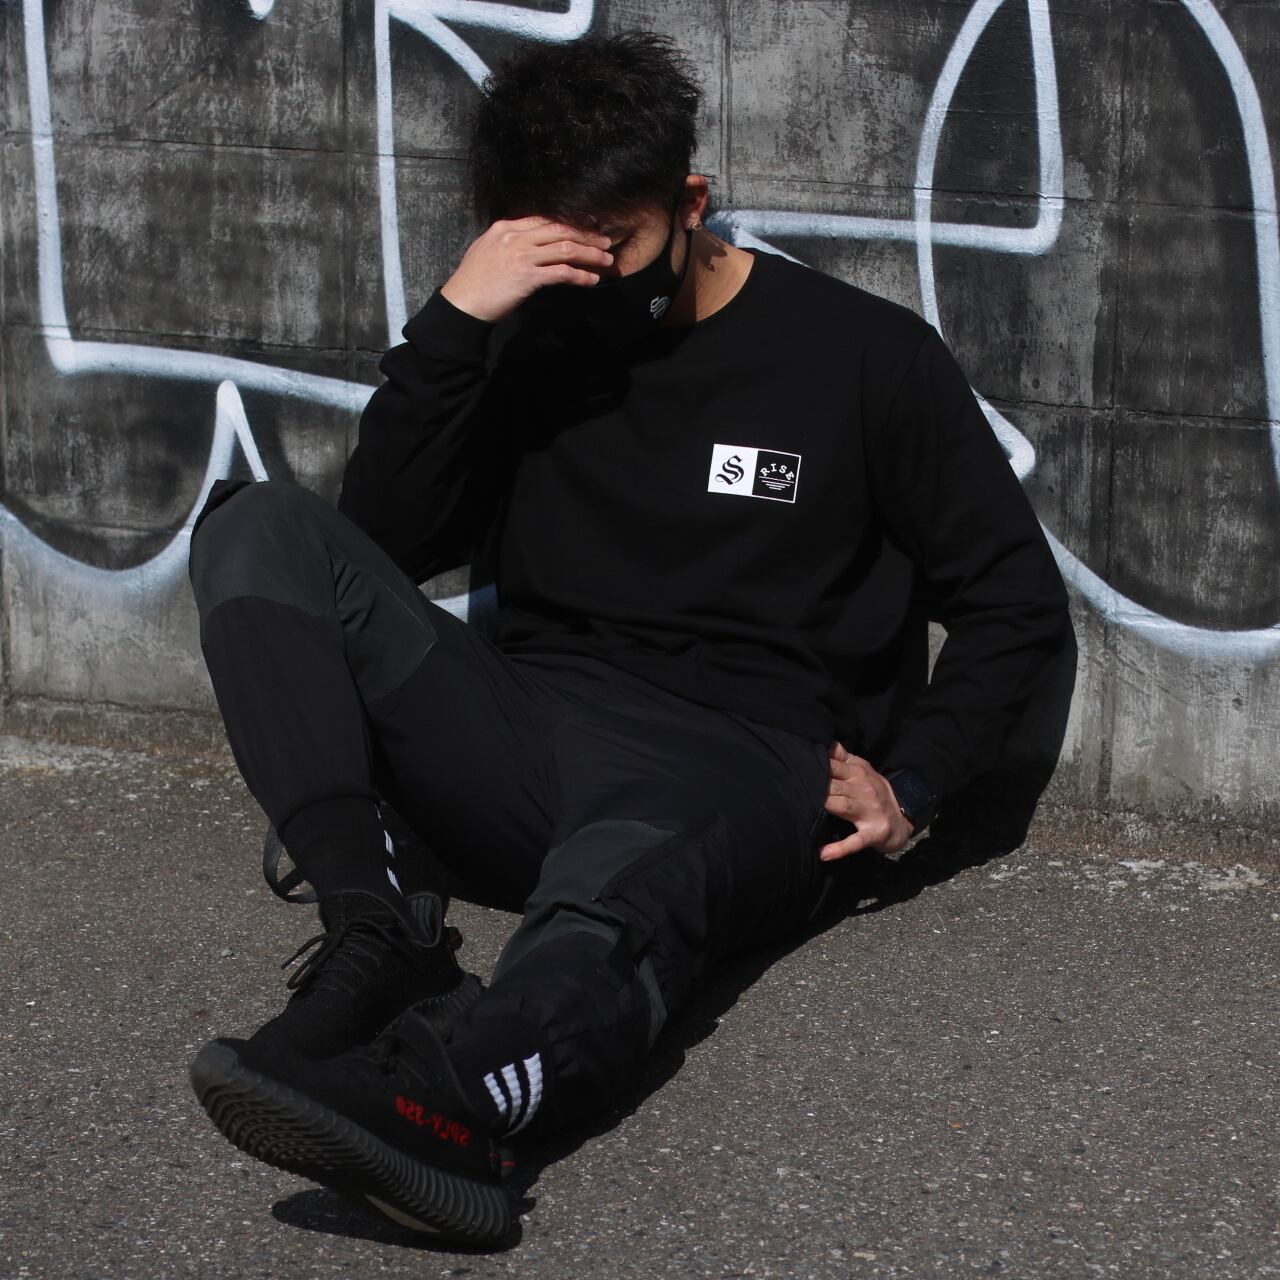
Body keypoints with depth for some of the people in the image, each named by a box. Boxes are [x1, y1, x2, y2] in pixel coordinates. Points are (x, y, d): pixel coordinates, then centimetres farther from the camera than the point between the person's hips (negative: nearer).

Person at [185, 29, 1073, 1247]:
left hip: (739, 769, -4)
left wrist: (909, 786, -2)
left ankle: (438, 1097, -75)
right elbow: (383, 542, 4)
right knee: (258, 525, -15)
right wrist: (451, 324, -7)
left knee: (616, 902, -42)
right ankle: (377, 932, -33)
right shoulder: (539, 346, 15)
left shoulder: (864, 356, 7)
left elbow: (1014, 602, 11)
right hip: (528, 734, 5)